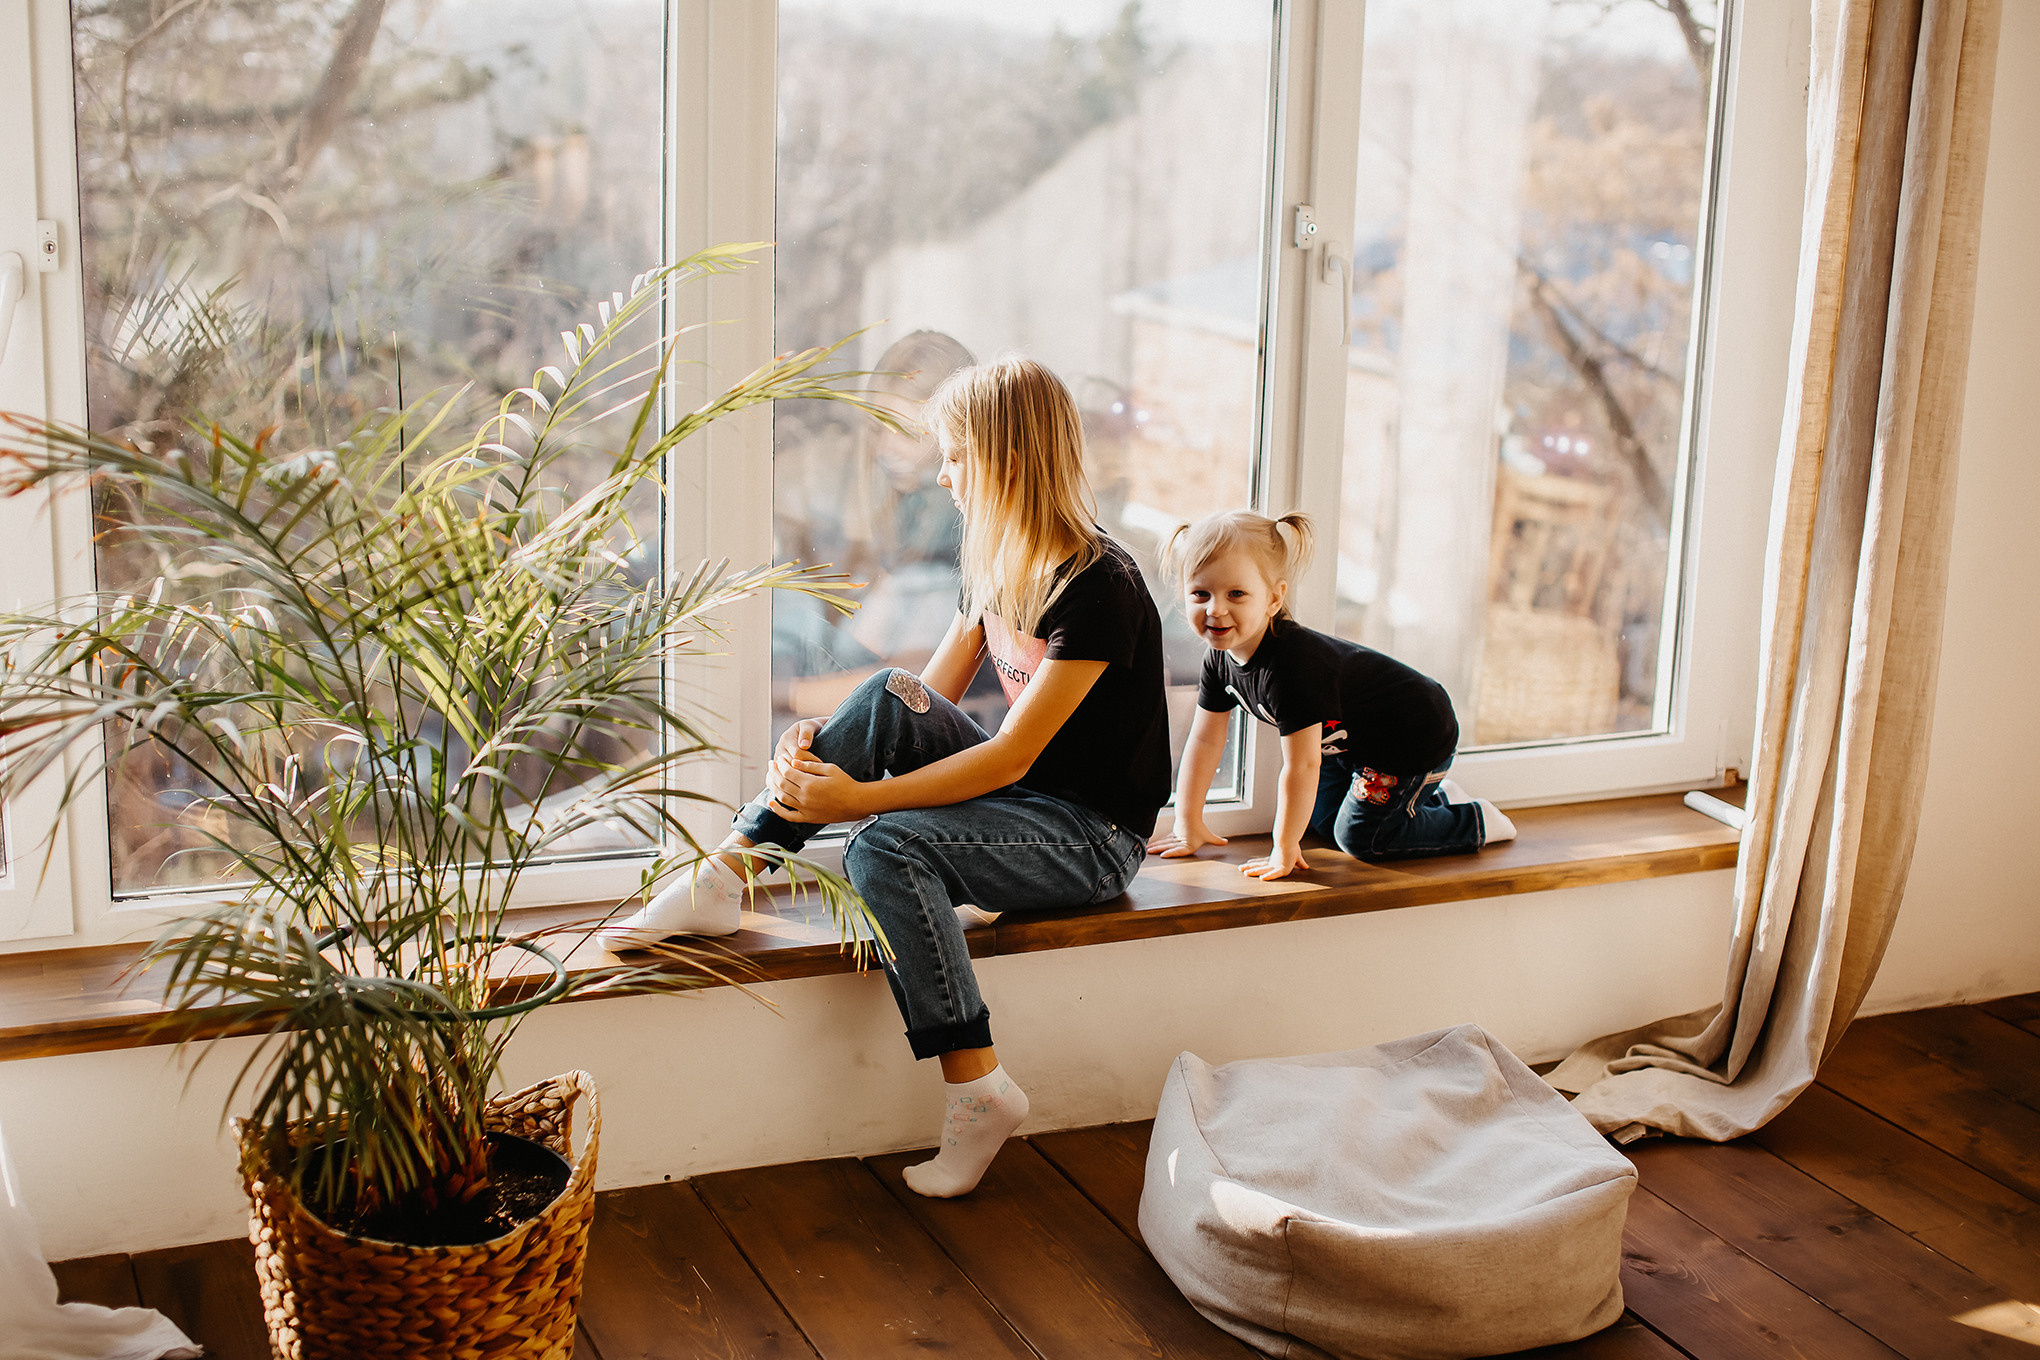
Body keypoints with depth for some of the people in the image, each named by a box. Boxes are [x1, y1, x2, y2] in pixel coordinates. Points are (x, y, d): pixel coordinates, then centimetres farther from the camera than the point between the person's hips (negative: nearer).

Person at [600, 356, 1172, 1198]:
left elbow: (1014, 754, -24)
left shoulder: (1099, 588, -20)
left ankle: (977, 1090, -23)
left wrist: (859, 799, -27)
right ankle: (725, 876, -17)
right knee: (887, 696, -16)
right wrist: (825, 743, -12)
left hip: (1094, 835, -8)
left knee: (889, 848, -30)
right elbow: (929, 703, 7)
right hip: (1016, 799, 8)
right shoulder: (995, 571, 7)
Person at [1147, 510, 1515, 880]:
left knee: (1359, 837, -5)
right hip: (1349, 740, 9)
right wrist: (1188, 824, -1)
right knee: (1324, 822, 20)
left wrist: (1284, 850, -30)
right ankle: (1437, 797, 38)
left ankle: (1475, 821, 14)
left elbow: (1301, 766, -38)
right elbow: (1205, 739, -2)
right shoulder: (1221, 656, -14)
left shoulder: (1291, 666, -41)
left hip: (1416, 737, -9)